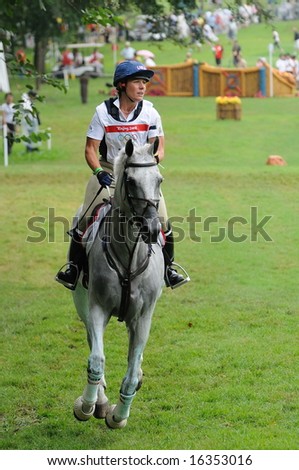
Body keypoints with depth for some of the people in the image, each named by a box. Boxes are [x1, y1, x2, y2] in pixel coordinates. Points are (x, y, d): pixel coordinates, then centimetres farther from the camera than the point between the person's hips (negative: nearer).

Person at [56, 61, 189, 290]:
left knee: (162, 219, -12)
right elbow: (91, 148, -6)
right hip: (108, 170, -1)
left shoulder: (150, 113, -5)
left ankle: (169, 269, 6)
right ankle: (74, 268, 3)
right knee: (87, 218, -13)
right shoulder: (104, 112, -8)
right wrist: (98, 172, -23)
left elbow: (159, 147, -3)